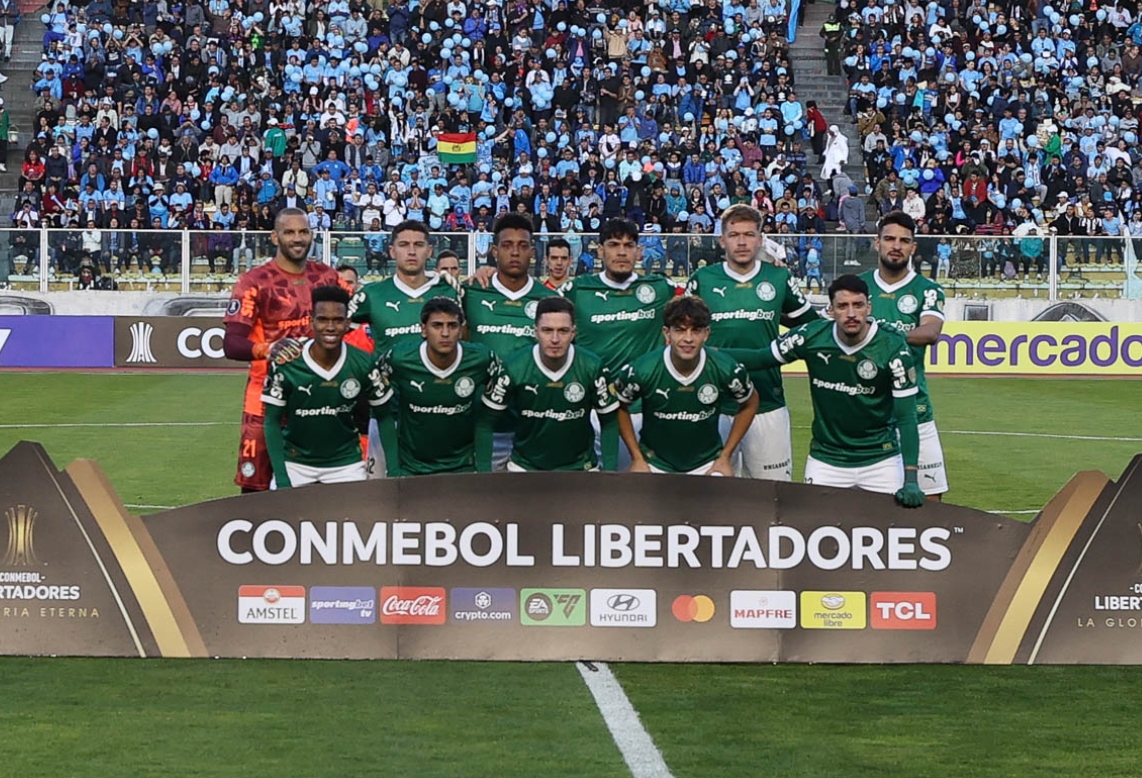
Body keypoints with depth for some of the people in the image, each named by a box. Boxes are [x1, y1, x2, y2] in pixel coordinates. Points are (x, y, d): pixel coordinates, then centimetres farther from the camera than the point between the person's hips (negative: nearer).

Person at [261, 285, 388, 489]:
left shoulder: (363, 364, -12)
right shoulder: (286, 365, -17)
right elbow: (272, 422, -8)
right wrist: (281, 479, -16)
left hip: (345, 463, 1)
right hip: (295, 463, -1)